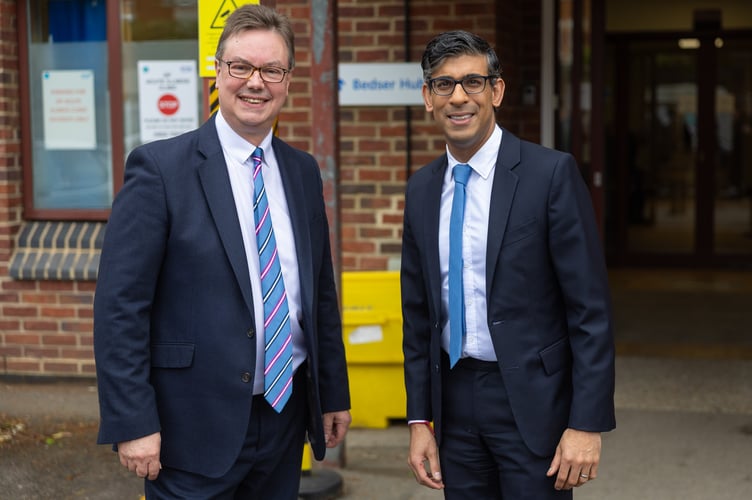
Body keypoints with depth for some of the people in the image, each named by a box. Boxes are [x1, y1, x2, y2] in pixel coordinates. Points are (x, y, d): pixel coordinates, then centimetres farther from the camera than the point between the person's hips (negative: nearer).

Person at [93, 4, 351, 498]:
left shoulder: (303, 171, 9)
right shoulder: (160, 167, -9)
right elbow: (119, 305, -11)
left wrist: (334, 394, 14)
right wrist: (133, 423, -15)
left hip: (285, 419, 5)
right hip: (195, 426, -5)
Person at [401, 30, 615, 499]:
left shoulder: (551, 173, -10)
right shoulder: (422, 188, 7)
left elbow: (591, 306, -11)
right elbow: (418, 312, 12)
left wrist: (588, 423, -15)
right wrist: (419, 418, 8)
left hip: (532, 399, -5)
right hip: (454, 399, 5)